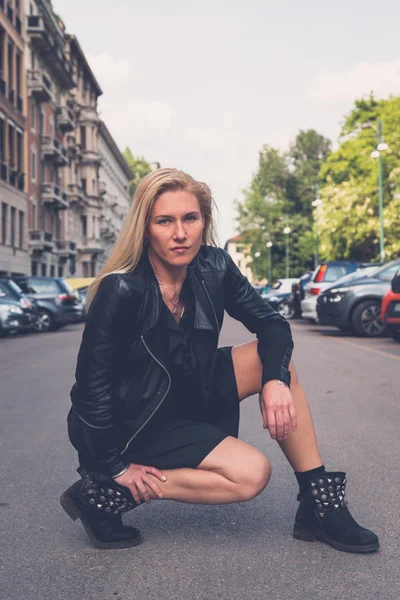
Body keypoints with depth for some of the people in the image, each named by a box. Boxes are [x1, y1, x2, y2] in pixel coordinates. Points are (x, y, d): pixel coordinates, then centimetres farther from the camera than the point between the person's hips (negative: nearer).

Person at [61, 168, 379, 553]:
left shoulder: (213, 268, -10)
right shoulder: (121, 290, -27)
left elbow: (272, 325, -5)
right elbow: (92, 381, -22)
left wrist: (276, 380, -24)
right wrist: (115, 467, -18)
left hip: (187, 392, 7)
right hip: (130, 423, -6)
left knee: (276, 362, -11)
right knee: (251, 473, -21)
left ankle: (319, 505, -5)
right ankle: (104, 493, -12)